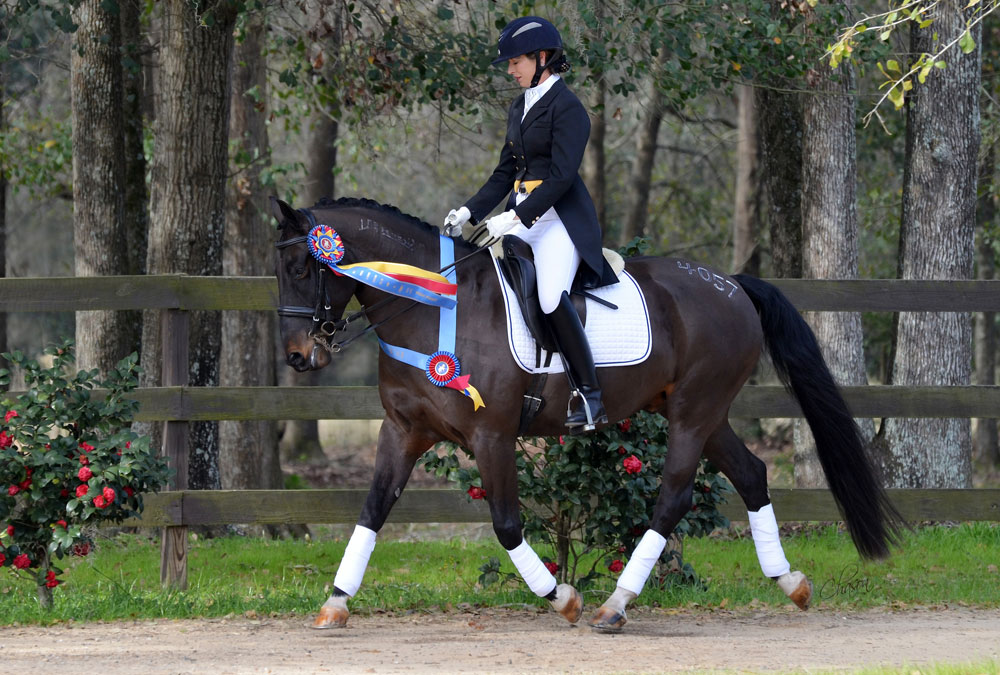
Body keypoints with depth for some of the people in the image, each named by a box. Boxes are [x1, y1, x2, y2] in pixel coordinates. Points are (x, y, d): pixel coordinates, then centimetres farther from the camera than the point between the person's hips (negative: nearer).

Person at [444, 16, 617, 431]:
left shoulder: (567, 108, -9)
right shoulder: (519, 108, 17)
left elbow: (561, 175, -17)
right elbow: (506, 173, 20)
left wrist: (516, 217, -24)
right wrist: (469, 212, 8)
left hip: (560, 217, -9)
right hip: (522, 216, 9)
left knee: (551, 299, -27)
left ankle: (590, 398, -22)